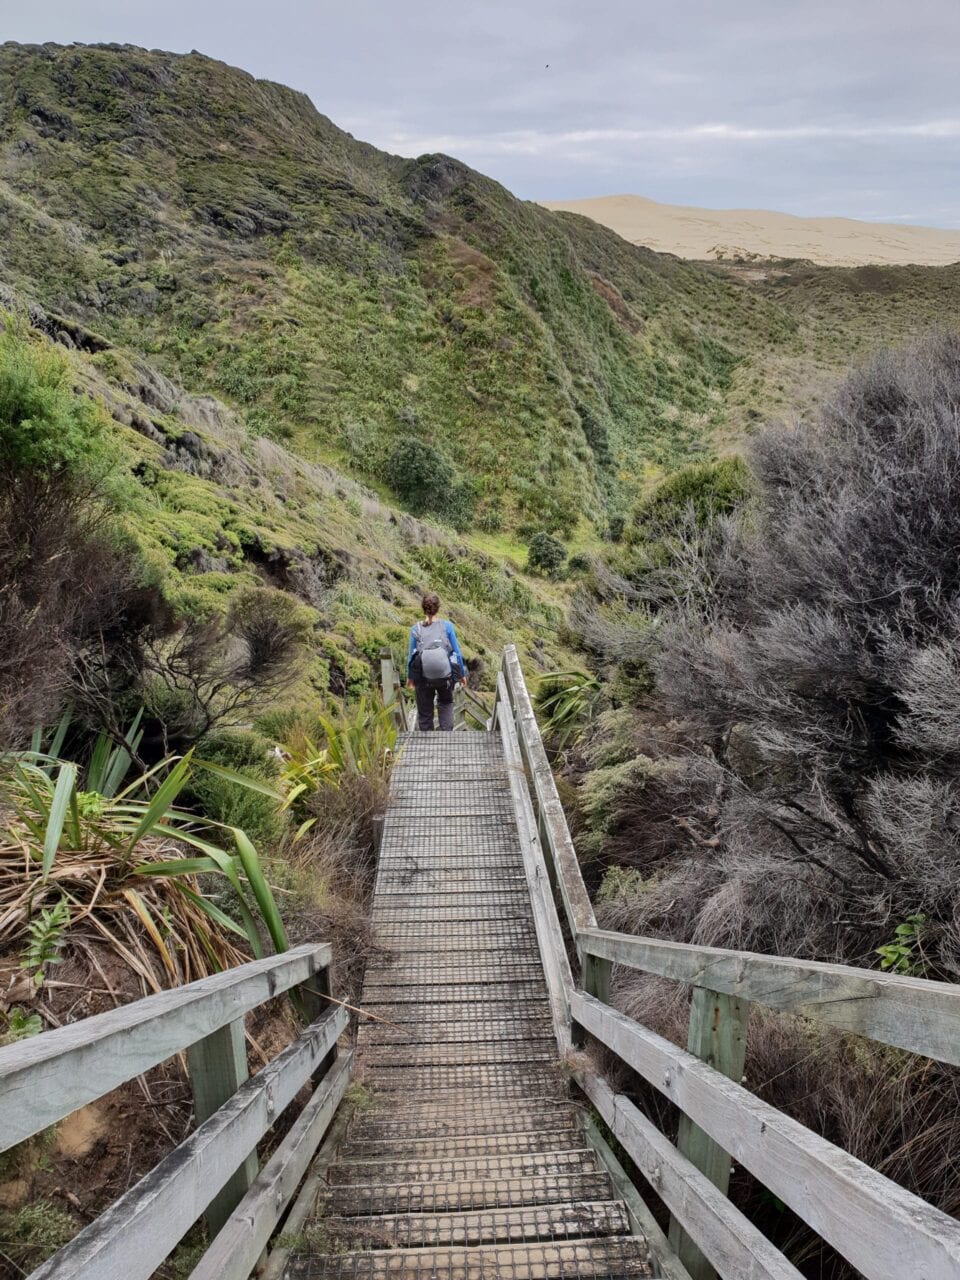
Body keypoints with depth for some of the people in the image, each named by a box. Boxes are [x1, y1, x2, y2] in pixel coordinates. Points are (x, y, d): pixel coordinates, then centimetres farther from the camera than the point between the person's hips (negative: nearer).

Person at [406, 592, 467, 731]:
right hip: (445, 676, 0)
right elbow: (456, 652, -3)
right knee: (445, 703, 26)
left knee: (424, 713, 15)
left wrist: (410, 677, 16)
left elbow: (411, 655, 1)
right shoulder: (446, 626, -9)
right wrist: (462, 674, 10)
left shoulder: (416, 629, -7)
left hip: (423, 678, 0)